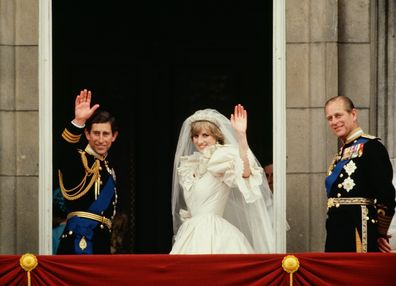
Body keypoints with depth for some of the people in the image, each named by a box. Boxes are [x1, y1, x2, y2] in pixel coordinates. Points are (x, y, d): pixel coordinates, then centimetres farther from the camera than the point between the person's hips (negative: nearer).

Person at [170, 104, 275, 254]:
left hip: (214, 235, -7)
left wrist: (241, 136, -32)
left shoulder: (223, 161, -5)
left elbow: (245, 172, -27)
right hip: (192, 234, 7)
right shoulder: (190, 166, 18)